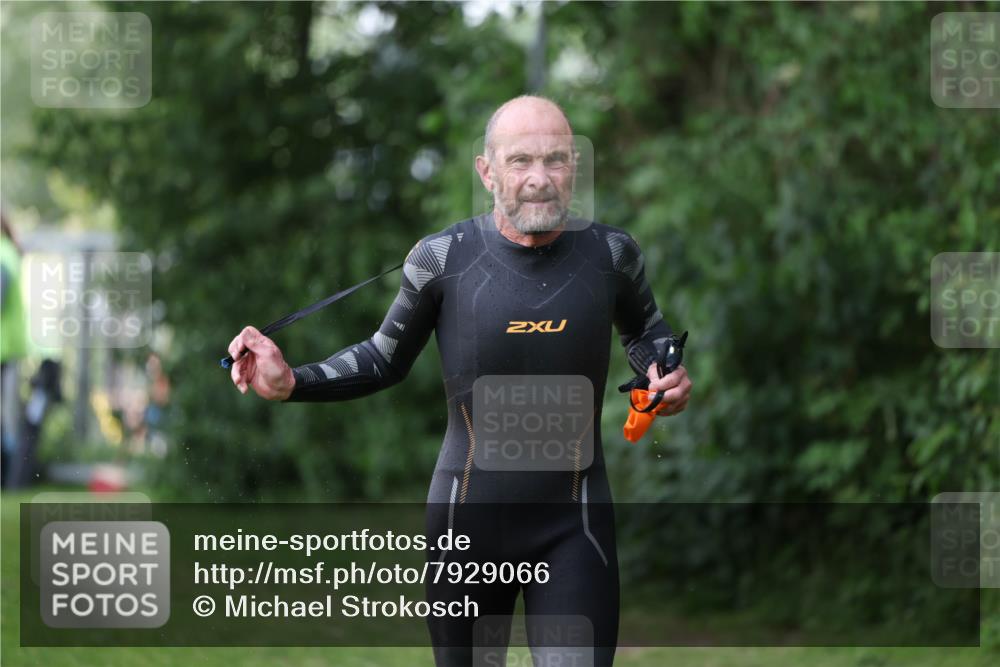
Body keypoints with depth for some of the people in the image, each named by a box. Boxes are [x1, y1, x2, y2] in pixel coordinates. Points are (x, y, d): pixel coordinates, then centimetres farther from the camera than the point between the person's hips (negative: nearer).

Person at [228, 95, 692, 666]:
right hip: (469, 513, 0)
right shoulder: (444, 258, -6)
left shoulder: (610, 254, -3)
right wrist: (291, 384, -8)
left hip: (573, 525, 0)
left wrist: (664, 373, -2)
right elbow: (385, 359, 7)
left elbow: (644, 328, 19)